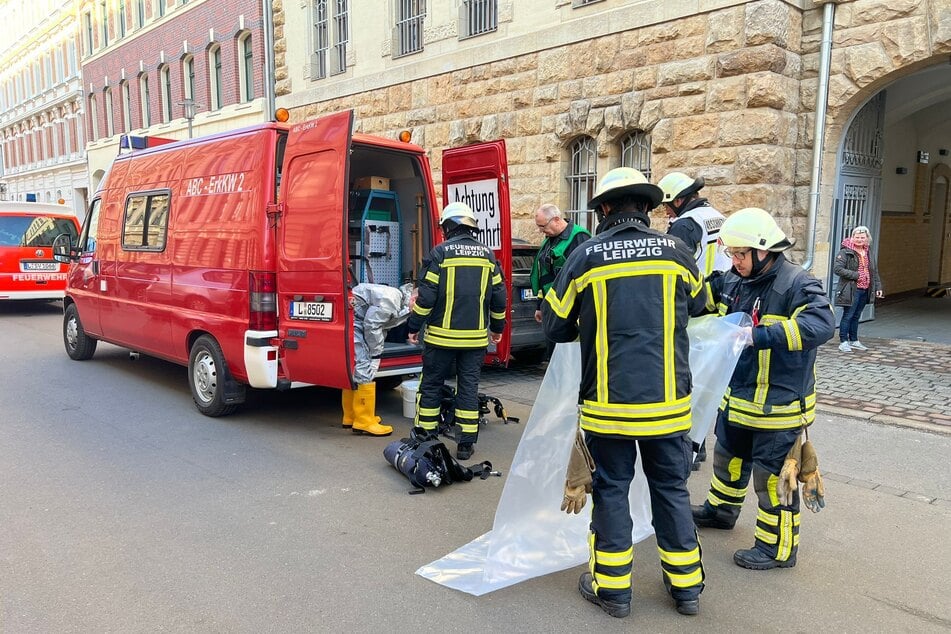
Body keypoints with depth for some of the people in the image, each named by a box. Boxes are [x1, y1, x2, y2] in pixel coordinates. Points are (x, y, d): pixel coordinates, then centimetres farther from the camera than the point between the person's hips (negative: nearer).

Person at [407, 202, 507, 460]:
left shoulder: (441, 252, -8)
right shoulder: (487, 255, 6)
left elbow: (426, 295, -10)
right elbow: (499, 296, 10)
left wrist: (414, 326, 0)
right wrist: (497, 327, 21)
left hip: (442, 335, -3)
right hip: (476, 337, 3)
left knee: (431, 384, 10)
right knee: (469, 387, 9)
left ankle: (424, 437, 18)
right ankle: (466, 443, 12)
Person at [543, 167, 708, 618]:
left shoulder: (586, 256, -7)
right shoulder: (676, 252, 0)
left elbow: (555, 326, 0)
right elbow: (697, 305, 19)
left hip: (608, 403, -2)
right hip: (667, 402, 2)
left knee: (610, 489, 12)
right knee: (671, 488, 16)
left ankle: (612, 587, 23)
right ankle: (686, 585, 29)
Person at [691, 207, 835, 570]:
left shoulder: (796, 285, -21)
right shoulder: (734, 281, 1)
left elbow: (821, 325, -36)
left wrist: (760, 336, -43)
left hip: (779, 404, -8)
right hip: (738, 397, 8)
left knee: (772, 476, 4)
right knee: (728, 457, 26)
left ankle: (778, 548, 21)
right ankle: (721, 509, 50)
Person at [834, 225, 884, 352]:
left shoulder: (868, 252, 14)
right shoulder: (845, 252, -9)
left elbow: (874, 271, 20)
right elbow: (837, 269, -17)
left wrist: (878, 287, 14)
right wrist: (856, 275, -18)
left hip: (865, 291, 7)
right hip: (851, 290, -7)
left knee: (856, 316, 14)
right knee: (848, 316, -4)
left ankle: (854, 341, 23)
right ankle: (843, 342, 2)